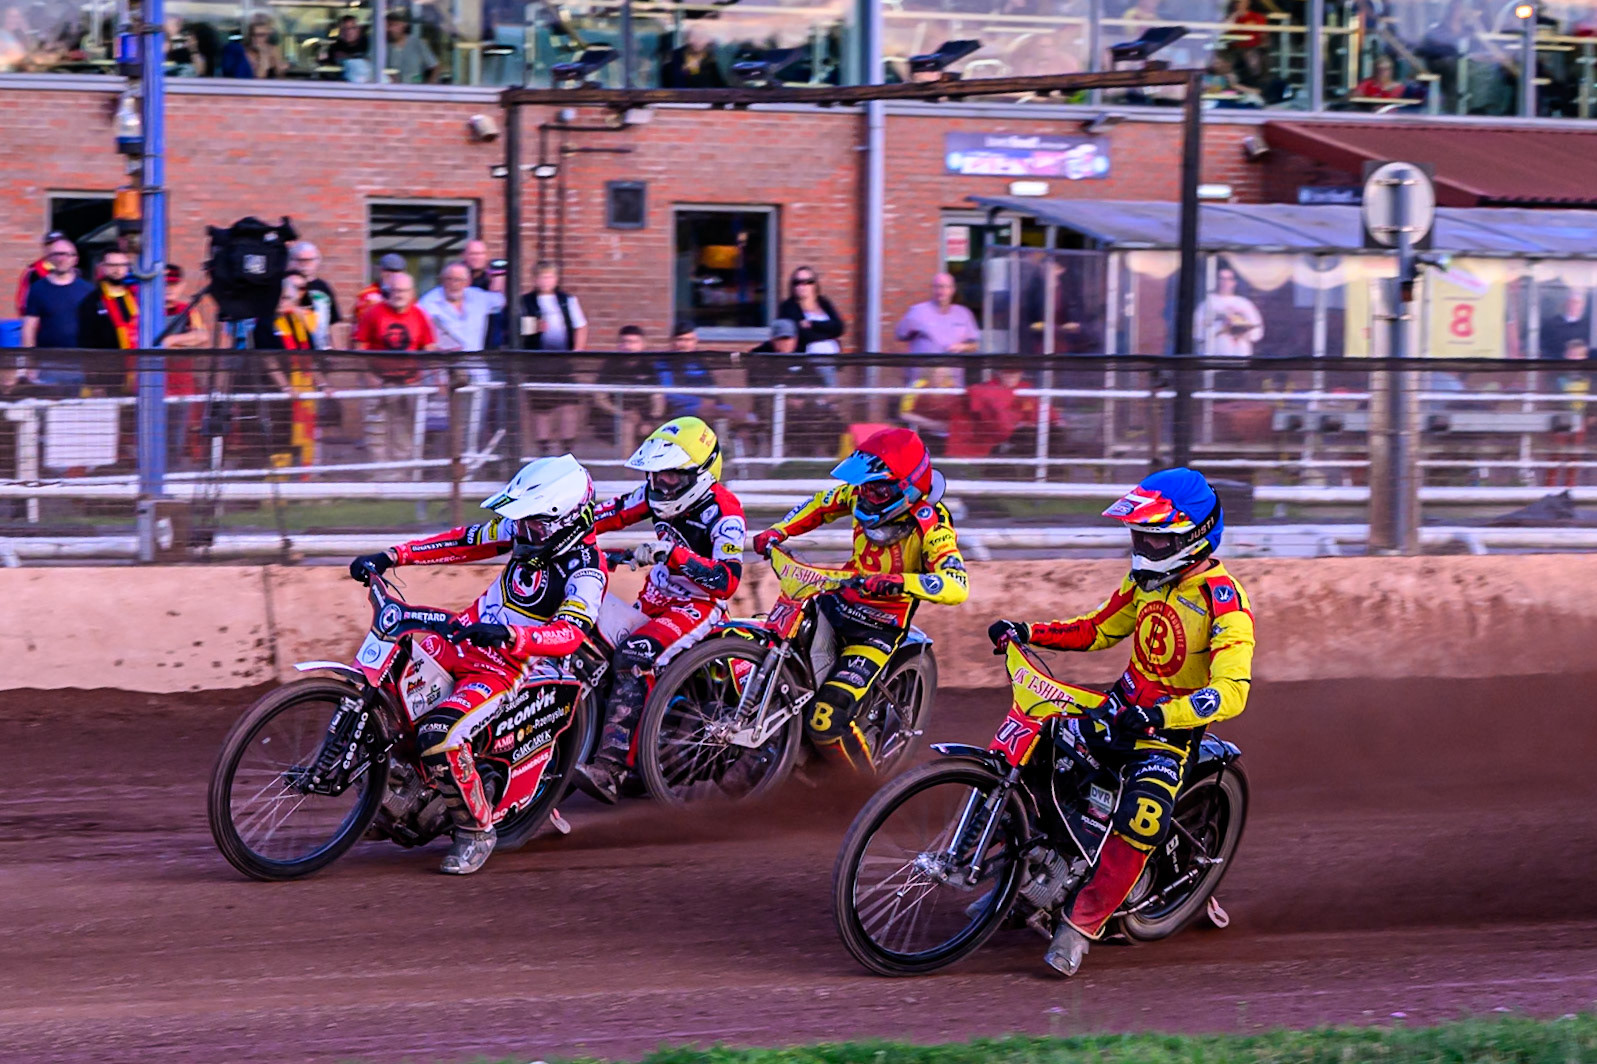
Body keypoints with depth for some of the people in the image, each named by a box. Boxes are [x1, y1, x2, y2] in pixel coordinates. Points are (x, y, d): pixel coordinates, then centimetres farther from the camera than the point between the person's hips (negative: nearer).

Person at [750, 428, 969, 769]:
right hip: (839, 600, 7)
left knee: (826, 721, -21)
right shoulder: (861, 494, -5)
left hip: (878, 628, -7)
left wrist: (899, 582, -53)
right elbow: (820, 505, 17)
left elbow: (957, 587, -38)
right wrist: (778, 531, 1)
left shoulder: (931, 525, -24)